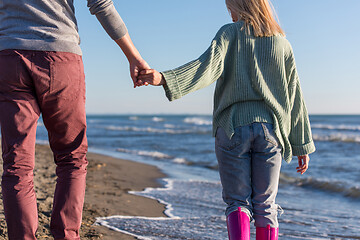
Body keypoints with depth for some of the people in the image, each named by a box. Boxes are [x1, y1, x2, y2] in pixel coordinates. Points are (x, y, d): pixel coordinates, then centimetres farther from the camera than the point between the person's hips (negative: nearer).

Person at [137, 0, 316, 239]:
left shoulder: (230, 33, 3)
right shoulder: (282, 44, 11)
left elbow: (209, 65, -17)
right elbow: (295, 99, 9)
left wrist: (165, 79, -28)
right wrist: (303, 145, 12)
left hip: (233, 127, -2)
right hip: (270, 129, 2)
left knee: (238, 202, 5)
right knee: (265, 206, 9)